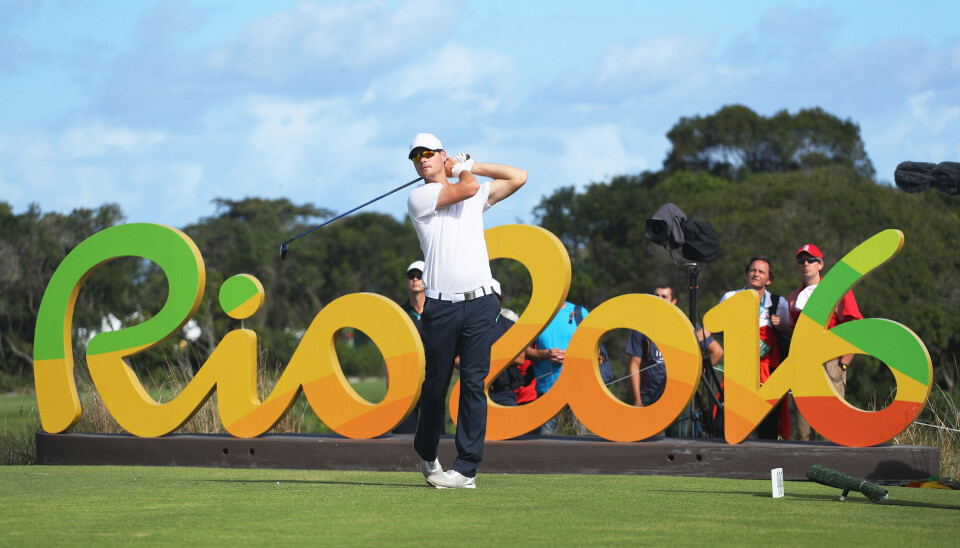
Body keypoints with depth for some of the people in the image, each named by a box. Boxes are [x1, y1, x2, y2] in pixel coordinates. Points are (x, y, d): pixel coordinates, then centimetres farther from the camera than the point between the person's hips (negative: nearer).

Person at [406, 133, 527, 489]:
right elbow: (467, 188, -9)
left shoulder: (477, 195, 19)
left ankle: (467, 467, -8)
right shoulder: (419, 198, 3)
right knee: (435, 384, 3)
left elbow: (518, 177, 19)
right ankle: (426, 454, 25)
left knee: (474, 382, -6)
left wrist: (471, 165, 18)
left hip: (479, 302, 2)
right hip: (441, 306, -2)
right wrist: (463, 171, 13)